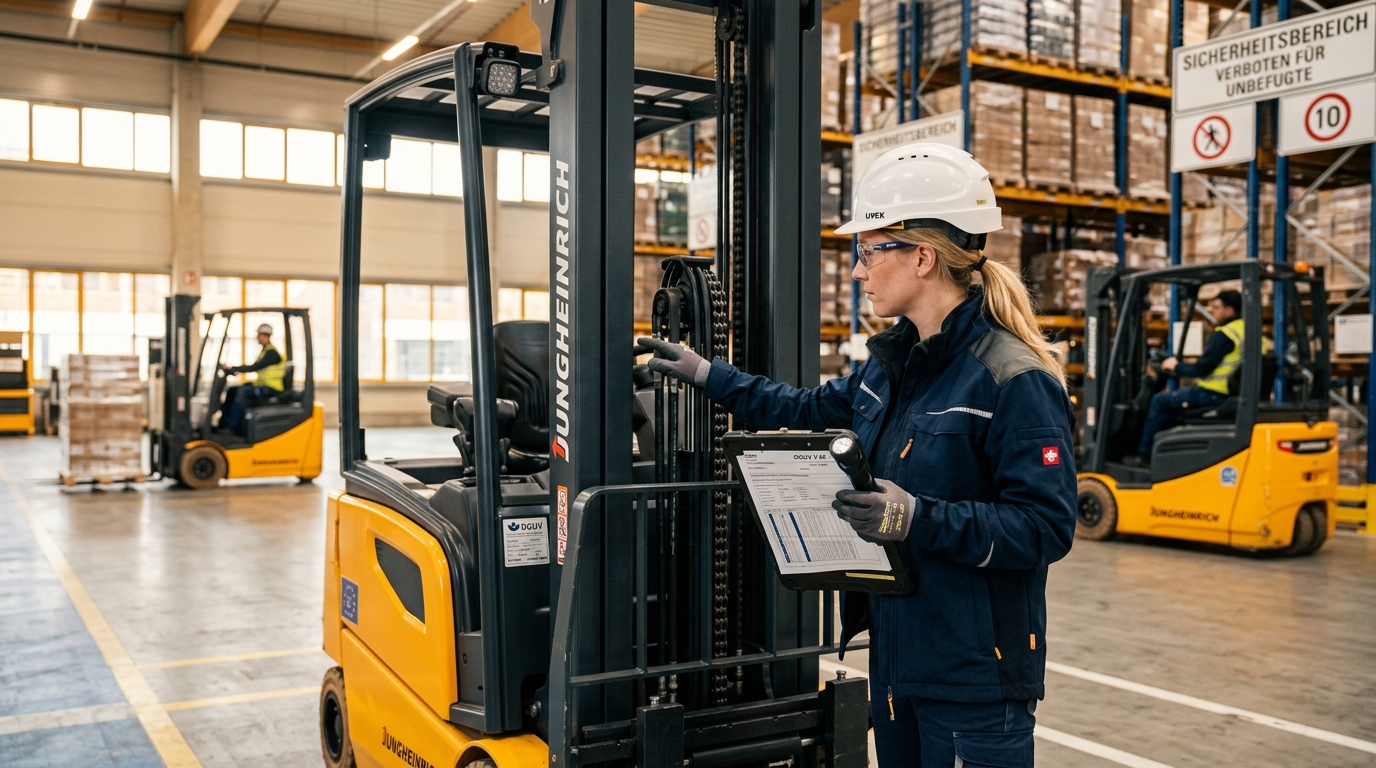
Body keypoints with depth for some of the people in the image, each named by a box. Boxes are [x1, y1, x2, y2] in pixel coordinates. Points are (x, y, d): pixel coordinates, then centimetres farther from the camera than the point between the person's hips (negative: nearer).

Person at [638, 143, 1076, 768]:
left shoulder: (1015, 380, -19)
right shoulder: (892, 364, 7)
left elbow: (1047, 527, -22)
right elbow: (812, 411, 23)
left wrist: (919, 518, -30)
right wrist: (708, 376, 22)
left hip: (973, 675, -8)